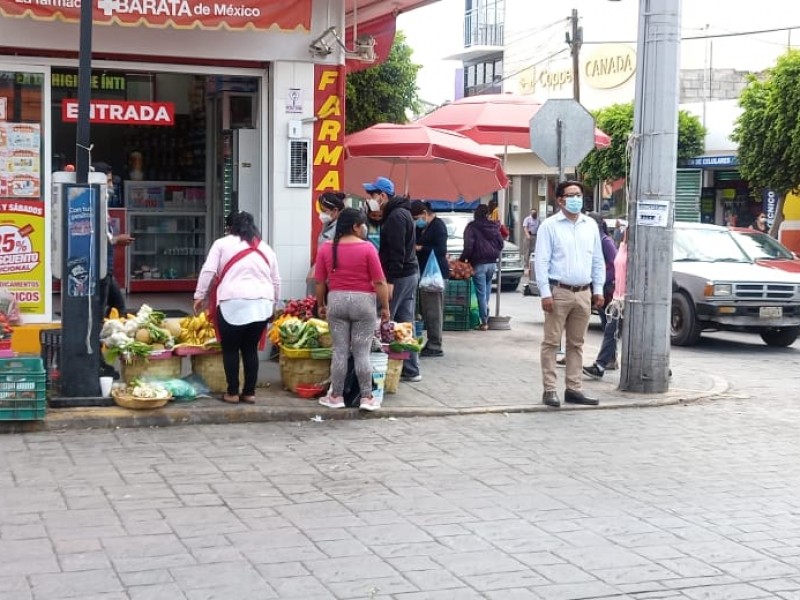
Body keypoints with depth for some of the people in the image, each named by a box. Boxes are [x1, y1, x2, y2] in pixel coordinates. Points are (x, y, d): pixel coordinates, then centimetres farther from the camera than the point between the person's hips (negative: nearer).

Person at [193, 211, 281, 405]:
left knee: (230, 349, 8)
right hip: (262, 304, 4)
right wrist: (273, 302, 33)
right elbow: (276, 281, 22)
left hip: (233, 303, -4)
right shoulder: (266, 248, 20)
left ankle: (232, 393, 10)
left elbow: (208, 271, 1)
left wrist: (200, 296, 6)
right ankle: (249, 393, 14)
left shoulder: (222, 243, 9)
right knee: (251, 348, 13)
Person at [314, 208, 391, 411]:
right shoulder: (367, 248, -9)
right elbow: (379, 282, -8)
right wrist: (385, 306, 1)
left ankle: (336, 396, 12)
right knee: (362, 353, 3)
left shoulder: (326, 248, 1)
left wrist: (321, 305, 16)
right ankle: (366, 397, 6)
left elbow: (319, 281, 5)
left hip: (336, 300, 3)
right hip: (363, 302, -3)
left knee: (340, 351, 8)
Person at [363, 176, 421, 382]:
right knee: (405, 322, 11)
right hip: (410, 273, 10)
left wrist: (390, 281, -22)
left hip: (399, 276, -10)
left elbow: (397, 252, -21)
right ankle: (411, 369, 14)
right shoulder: (400, 212, 17)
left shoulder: (395, 216, -15)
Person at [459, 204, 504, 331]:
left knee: (481, 293, -3)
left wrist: (462, 259, -5)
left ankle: (484, 321, -5)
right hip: (492, 263, 5)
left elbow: (468, 247, -16)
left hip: (479, 263, -5)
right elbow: (501, 243, 11)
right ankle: (486, 318, 18)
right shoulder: (494, 227, 7)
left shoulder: (472, 227, -9)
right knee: (487, 291, 15)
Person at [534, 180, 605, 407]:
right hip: (558, 292, -5)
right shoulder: (549, 226, -2)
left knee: (576, 344, 10)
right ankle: (549, 390, 2)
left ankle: (573, 389, 16)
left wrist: (598, 289, 11)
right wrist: (545, 293, -12)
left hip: (583, 293, 5)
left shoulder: (591, 225, 12)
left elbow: (598, 260, 17)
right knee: (551, 342, -2)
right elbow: (541, 261, -6)